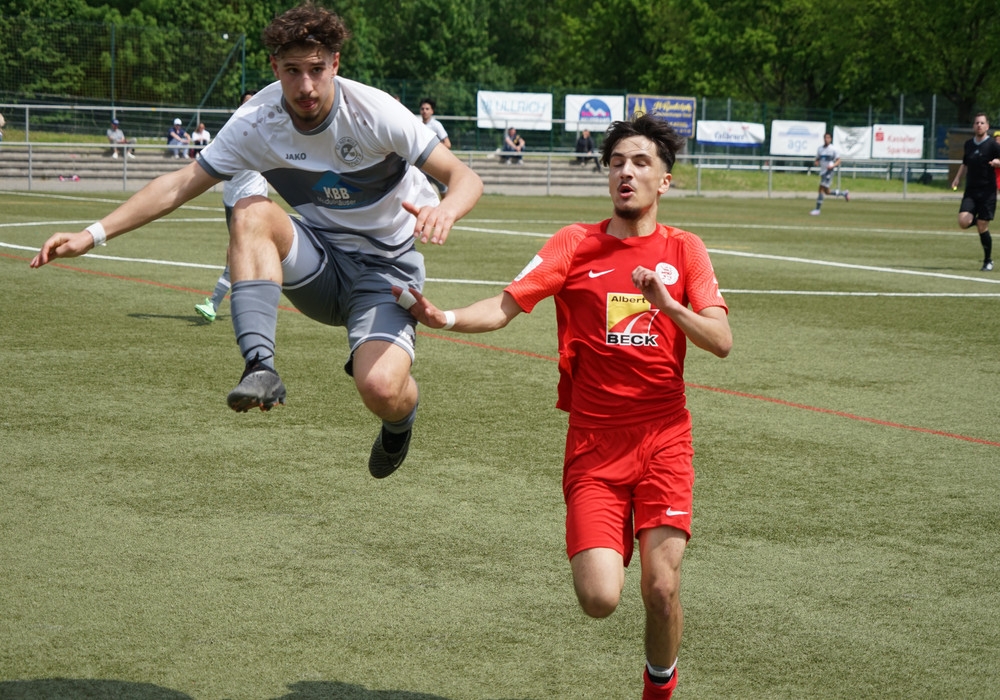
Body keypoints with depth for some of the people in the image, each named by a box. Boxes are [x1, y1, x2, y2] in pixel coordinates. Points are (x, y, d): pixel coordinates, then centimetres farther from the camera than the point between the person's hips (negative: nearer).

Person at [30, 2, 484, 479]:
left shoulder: (375, 113, -20)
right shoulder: (256, 123, -12)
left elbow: (465, 178, -19)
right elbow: (181, 184, -6)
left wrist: (445, 209, -44)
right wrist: (93, 234, -15)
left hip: (385, 268, -3)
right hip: (320, 265, 3)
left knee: (381, 390, -28)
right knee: (252, 209, -28)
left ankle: (402, 414, 13)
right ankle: (260, 368, -35)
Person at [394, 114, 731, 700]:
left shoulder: (683, 249, 5)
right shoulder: (576, 244, 3)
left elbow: (721, 341, -5)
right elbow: (506, 306, -7)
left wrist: (667, 303, -22)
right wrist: (444, 317, -25)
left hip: (663, 437, 0)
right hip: (593, 441, 0)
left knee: (662, 590, -11)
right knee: (599, 599, -12)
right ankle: (611, 549, 26)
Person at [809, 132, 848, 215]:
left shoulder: (833, 149, -7)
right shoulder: (820, 149, 9)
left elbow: (838, 161, -4)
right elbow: (817, 160, 17)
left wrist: (832, 166, -22)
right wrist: (816, 163, -6)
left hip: (829, 172, -7)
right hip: (822, 171, 7)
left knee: (821, 189, -15)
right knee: (827, 192, 14)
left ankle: (817, 209, -13)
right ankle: (844, 193, 35)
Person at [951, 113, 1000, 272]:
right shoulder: (968, 144, 11)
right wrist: (957, 178, 11)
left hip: (987, 191, -4)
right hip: (970, 191, 4)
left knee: (982, 228, -5)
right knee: (963, 222, -16)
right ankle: (977, 220, 22)